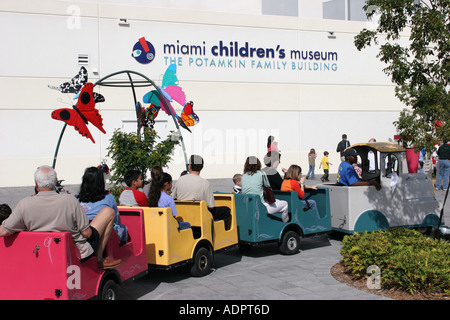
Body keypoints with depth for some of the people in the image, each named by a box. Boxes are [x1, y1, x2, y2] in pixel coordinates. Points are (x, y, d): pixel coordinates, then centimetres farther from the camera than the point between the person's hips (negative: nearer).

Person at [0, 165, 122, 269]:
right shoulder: (70, 200, -22)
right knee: (108, 212, 10)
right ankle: (99, 260, 19)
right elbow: (87, 233, -17)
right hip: (79, 254, -4)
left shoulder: (24, 205, -16)